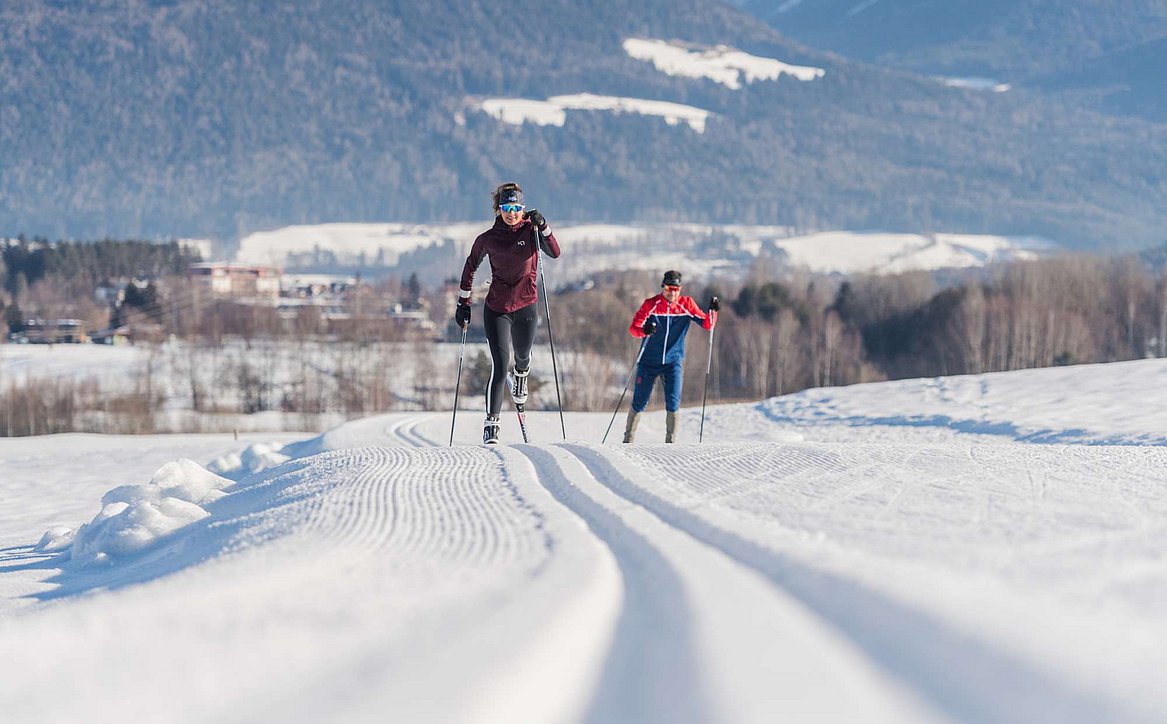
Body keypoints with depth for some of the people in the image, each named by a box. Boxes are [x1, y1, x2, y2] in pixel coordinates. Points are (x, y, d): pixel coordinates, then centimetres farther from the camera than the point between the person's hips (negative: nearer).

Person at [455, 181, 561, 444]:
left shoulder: (531, 230, -5)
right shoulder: (488, 239, -4)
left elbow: (554, 253, -19)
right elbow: (470, 267, 10)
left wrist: (542, 226, -32)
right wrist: (463, 302, 10)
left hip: (526, 305, 1)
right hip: (497, 308, -1)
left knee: (522, 356, 21)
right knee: (499, 367, -13)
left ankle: (520, 374, 60)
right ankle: (491, 423, -9)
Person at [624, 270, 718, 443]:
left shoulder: (686, 304, -3)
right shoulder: (651, 304, -8)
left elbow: (707, 324, -2)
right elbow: (633, 328, -14)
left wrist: (713, 311, -23)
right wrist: (644, 330, -37)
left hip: (673, 362, 1)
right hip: (649, 362, -1)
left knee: (673, 402, -12)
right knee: (639, 403, 5)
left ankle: (671, 441, -2)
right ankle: (628, 440, 21)